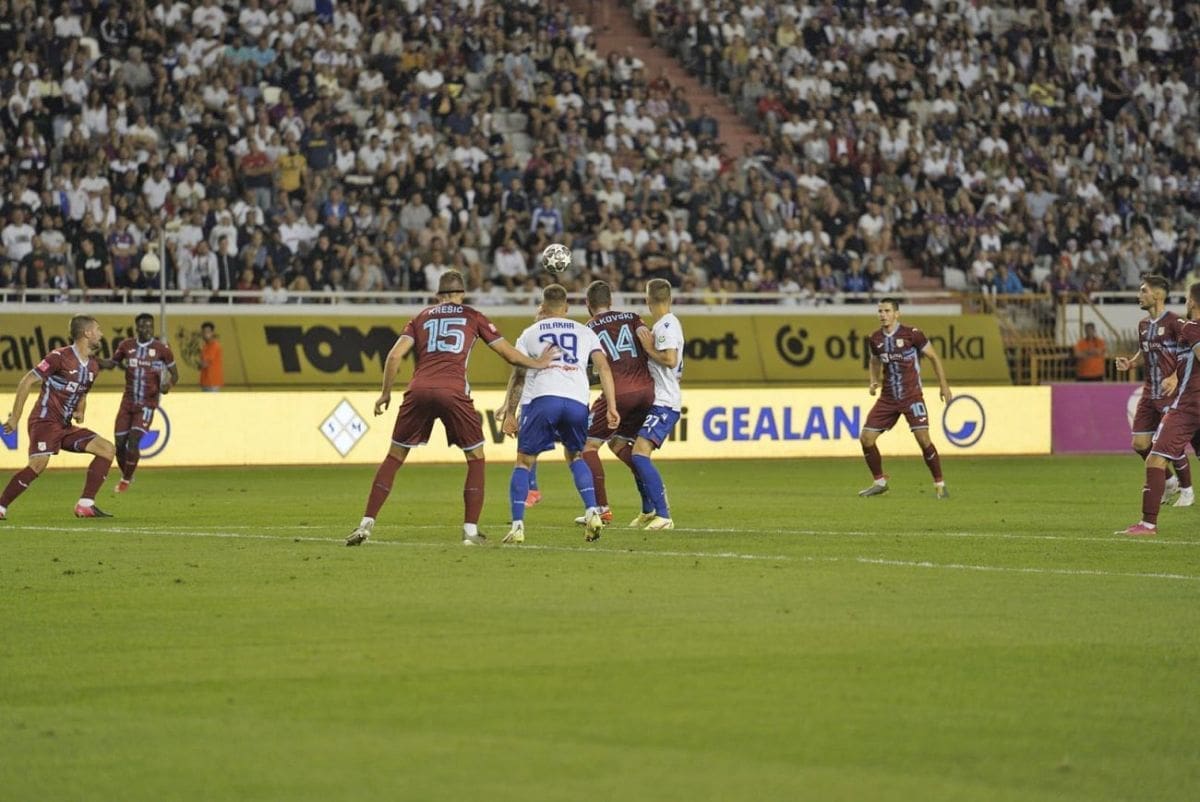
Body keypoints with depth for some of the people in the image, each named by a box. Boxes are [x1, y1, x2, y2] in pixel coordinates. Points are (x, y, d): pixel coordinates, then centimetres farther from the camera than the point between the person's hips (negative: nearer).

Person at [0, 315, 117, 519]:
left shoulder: (93, 367, 13)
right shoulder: (60, 357, -12)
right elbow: (27, 381, -11)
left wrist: (80, 412, 5)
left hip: (66, 425, 8)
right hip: (45, 420, -8)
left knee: (107, 449, -4)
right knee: (38, 464, -28)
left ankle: (86, 504, -7)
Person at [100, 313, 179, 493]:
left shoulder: (161, 349, -6)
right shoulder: (126, 346, 1)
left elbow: (175, 374, 2)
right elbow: (112, 364, 17)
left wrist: (169, 385, -20)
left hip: (147, 404, -3)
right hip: (127, 402, 3)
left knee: (133, 441, -15)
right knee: (119, 443, 2)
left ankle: (127, 479, 6)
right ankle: (124, 476, 29)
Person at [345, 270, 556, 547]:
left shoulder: (421, 317, 22)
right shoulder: (473, 317, 17)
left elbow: (395, 355, 9)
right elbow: (510, 355, 19)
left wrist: (386, 393, 18)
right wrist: (538, 363, 37)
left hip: (419, 391, 2)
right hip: (454, 393, -2)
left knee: (394, 457, 12)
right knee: (476, 459, 14)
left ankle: (366, 524, 6)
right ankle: (471, 530, 7)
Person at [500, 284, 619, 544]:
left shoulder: (529, 334, 21)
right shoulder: (585, 332, 23)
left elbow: (518, 377, 14)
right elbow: (604, 368, 11)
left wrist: (509, 413, 16)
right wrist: (612, 406, 7)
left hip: (544, 398, -2)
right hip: (578, 401, 2)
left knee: (524, 462, 9)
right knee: (575, 457, 25)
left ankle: (517, 525, -4)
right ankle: (592, 512, 5)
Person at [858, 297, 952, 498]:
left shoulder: (912, 334, -10)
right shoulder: (876, 339, 4)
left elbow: (934, 358, 0)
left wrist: (944, 386, -2)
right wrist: (874, 382, 3)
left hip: (912, 396, -5)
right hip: (887, 398, 5)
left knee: (923, 439, -16)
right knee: (866, 438, -3)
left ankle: (939, 484, -1)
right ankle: (880, 482, 14)